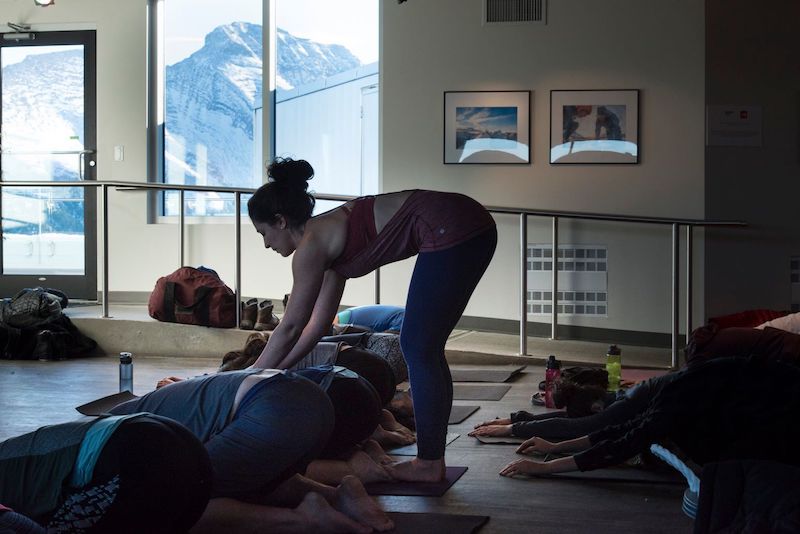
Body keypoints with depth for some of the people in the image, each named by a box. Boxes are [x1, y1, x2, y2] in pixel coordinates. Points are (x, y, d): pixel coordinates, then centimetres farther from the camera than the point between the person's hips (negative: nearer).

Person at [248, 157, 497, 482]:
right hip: (470, 226, 9)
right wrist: (272, 372, 27)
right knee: (424, 349, 14)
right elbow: (319, 324, 25)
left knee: (418, 349, -1)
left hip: (450, 230, -9)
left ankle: (429, 464, 4)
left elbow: (290, 328, -2)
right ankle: (432, 456, 20)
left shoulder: (312, 243, -5)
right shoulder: (330, 232, 20)